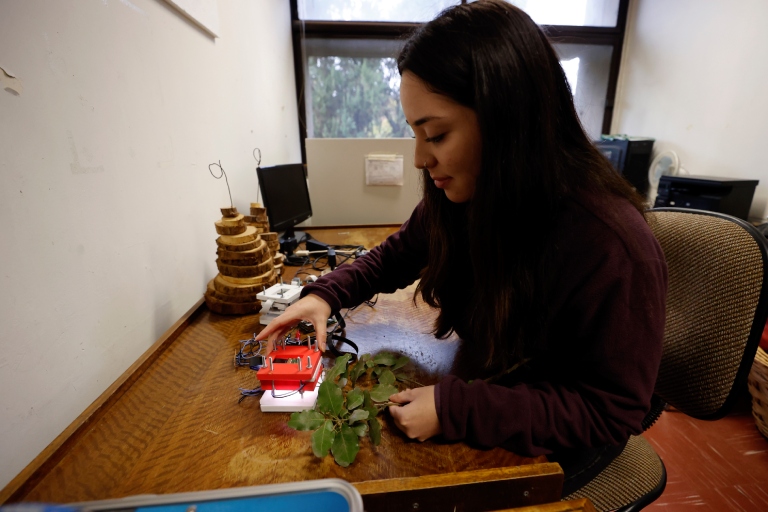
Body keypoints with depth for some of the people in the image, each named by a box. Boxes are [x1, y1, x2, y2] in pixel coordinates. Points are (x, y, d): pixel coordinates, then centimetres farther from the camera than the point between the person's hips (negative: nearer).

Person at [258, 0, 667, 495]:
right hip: (489, 387, 5)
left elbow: (611, 413, -23)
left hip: (558, 438, -4)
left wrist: (457, 410, -30)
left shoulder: (613, 249, -34)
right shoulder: (460, 196, -15)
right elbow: (398, 254, 2)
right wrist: (326, 294, -12)